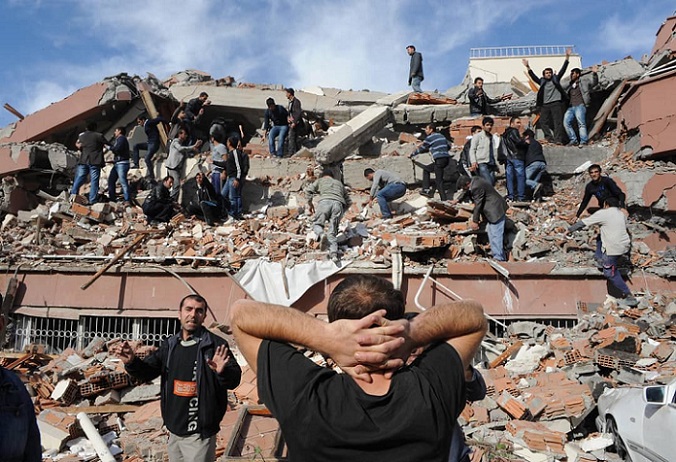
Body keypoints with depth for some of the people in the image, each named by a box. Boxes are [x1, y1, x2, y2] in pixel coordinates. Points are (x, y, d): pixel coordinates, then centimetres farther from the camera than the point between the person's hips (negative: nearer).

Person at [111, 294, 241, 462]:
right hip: (174, 430, 6)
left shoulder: (215, 344, -14)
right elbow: (147, 372, 8)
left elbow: (234, 380, -19)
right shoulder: (169, 345, 5)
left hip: (199, 433, -6)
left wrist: (222, 372, -42)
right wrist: (131, 362, -13)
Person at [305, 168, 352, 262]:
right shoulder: (339, 183, 36)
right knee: (332, 232, 3)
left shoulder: (320, 180, 28)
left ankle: (321, 235, -23)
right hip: (338, 204, 2)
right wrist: (342, 212, 42)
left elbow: (308, 190, 11)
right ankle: (333, 254, -16)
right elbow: (348, 202, 33)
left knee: (317, 223, 11)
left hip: (325, 202, -2)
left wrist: (310, 203, 20)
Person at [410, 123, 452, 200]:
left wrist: (411, 155, 17)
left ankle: (444, 200, -10)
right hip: (447, 159, 9)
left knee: (439, 181, -6)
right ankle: (426, 189, 18)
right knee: (426, 169, 21)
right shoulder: (441, 136, 19)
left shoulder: (429, 138, -2)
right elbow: (449, 146, 26)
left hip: (439, 160, -9)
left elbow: (421, 149, 4)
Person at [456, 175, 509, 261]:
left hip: (496, 210, -11)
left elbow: (478, 205, -18)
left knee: (495, 234, -9)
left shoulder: (476, 187, -24)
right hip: (494, 209, 11)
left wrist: (475, 221, -9)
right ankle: (494, 253, 25)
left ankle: (499, 258, -5)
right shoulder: (474, 180, 6)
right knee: (490, 232, 17)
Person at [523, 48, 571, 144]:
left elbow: (563, 70, 8)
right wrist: (528, 67, -5)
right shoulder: (542, 81, 15)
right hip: (545, 105, 2)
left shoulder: (555, 79, 13)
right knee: (543, 122, -7)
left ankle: (558, 140, -13)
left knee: (558, 122, -8)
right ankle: (550, 138, -2)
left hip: (556, 103, -2)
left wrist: (567, 57, -1)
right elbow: (533, 77, 6)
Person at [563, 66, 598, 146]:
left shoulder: (584, 83, 13)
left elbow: (594, 82, 3)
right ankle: (573, 140, -8)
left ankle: (583, 141, -19)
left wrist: (594, 74, -15)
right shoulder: (569, 86, 26)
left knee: (581, 123, -16)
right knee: (566, 122, -13)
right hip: (571, 107, 5)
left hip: (580, 106, -5)